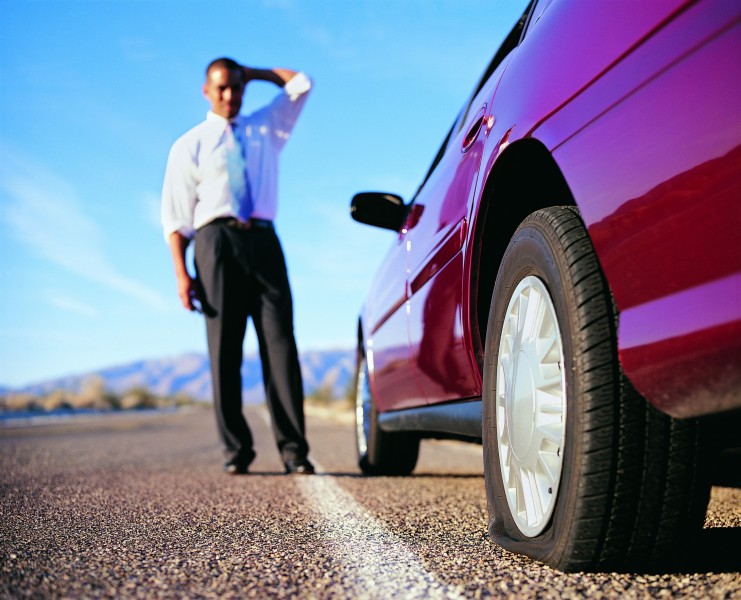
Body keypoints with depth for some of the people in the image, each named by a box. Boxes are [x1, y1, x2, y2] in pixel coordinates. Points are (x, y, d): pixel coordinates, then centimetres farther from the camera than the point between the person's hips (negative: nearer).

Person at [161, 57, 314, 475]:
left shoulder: (266, 127, 22)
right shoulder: (189, 146, 13)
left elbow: (301, 84, 22)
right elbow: (176, 216, 6)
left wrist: (250, 73, 19)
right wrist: (182, 273, -5)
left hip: (263, 240, 2)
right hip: (216, 240, -1)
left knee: (280, 342, -7)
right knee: (224, 348, -3)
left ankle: (293, 449, -8)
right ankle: (236, 450, 3)